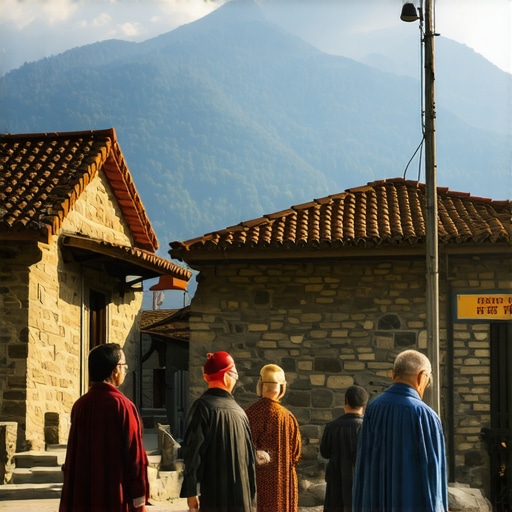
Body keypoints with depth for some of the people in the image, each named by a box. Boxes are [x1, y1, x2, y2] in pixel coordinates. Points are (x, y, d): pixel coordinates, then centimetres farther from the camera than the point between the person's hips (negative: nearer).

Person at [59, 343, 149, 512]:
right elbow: (135, 455, -11)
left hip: (83, 498, 6)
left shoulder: (80, 405, 3)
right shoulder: (123, 406, -12)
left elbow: (72, 455, 10)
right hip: (115, 498, -5)